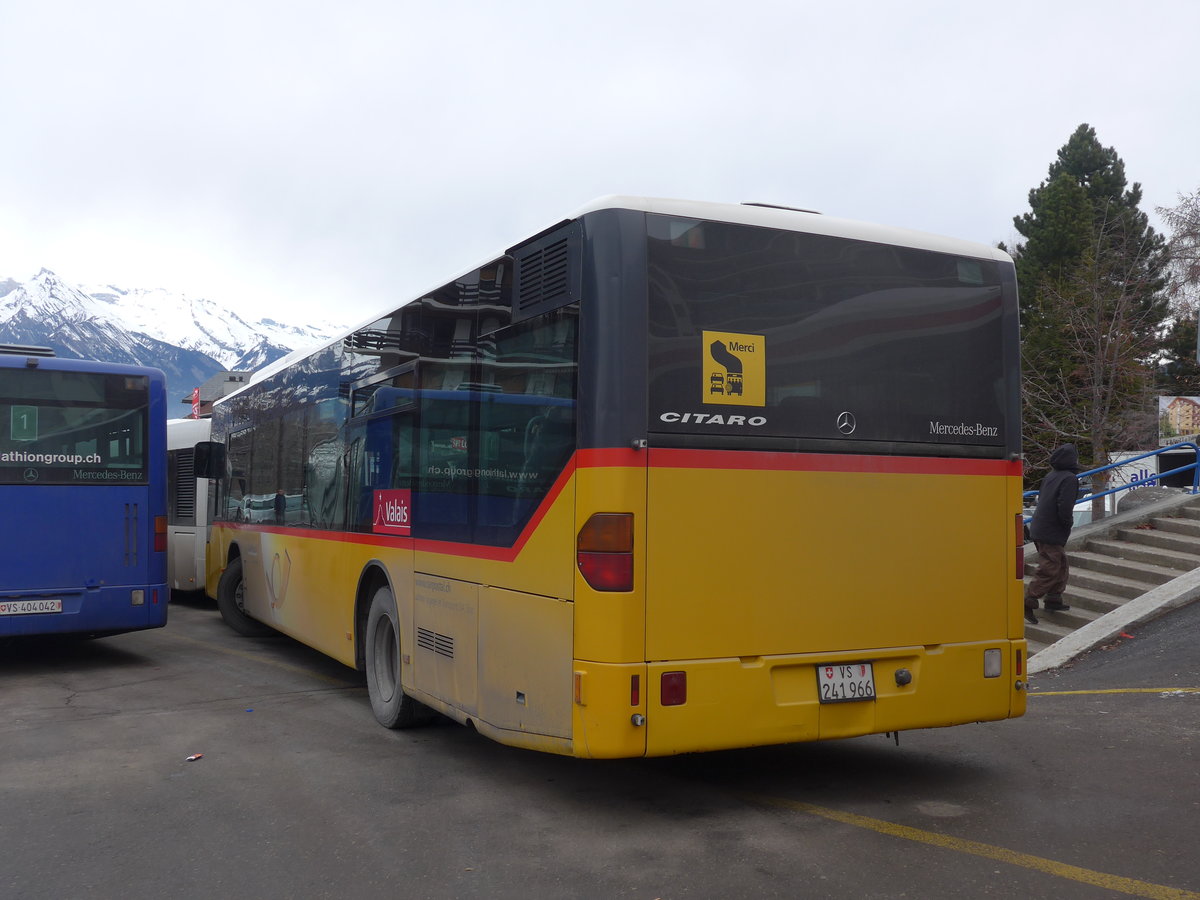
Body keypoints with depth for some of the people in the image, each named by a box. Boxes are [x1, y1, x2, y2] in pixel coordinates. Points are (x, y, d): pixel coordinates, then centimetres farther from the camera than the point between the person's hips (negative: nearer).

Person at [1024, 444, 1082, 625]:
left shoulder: (1049, 477, 10)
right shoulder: (1069, 479, -15)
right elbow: (1064, 509, -23)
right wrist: (1069, 523, -4)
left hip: (1039, 528, 9)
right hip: (1052, 534, -9)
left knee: (1061, 566, 21)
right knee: (1049, 571, -5)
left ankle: (1054, 600, 27)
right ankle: (1027, 603, -7)